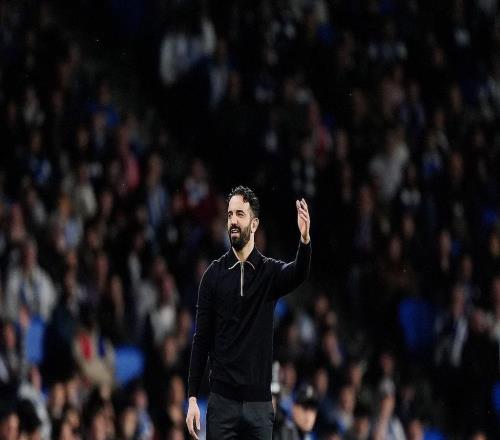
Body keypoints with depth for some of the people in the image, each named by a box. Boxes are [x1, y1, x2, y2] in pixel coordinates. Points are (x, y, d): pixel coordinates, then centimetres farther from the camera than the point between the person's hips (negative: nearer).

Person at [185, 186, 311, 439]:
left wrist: (305, 240, -44)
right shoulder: (214, 274, 3)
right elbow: (201, 339, 3)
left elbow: (298, 274, -21)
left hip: (259, 402, 0)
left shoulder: (270, 272, 3)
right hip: (222, 400, 0)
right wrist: (192, 398, -3)